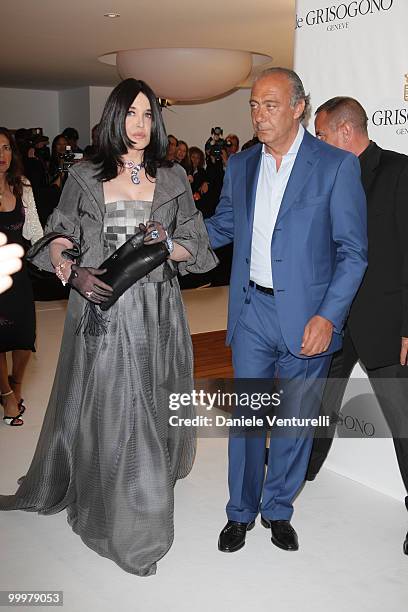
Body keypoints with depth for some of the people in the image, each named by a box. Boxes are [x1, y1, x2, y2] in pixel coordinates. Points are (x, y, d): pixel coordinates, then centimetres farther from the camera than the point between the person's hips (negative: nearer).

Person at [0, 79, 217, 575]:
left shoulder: (173, 180, 7)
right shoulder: (84, 178, 5)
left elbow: (197, 248, 8)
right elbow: (56, 241, 6)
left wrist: (169, 243, -13)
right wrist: (73, 273, -14)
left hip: (155, 314, 1)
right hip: (100, 308, 0)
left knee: (148, 411, 8)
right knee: (98, 409, 6)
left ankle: (140, 511, 30)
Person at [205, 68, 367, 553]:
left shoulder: (336, 166, -6)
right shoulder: (240, 166, 8)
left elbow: (352, 251, -7)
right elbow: (223, 227, 20)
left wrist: (328, 316, -16)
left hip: (307, 316, -3)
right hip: (251, 312, 3)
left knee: (295, 419, 10)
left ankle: (278, 509, 32)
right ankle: (241, 511, 30)